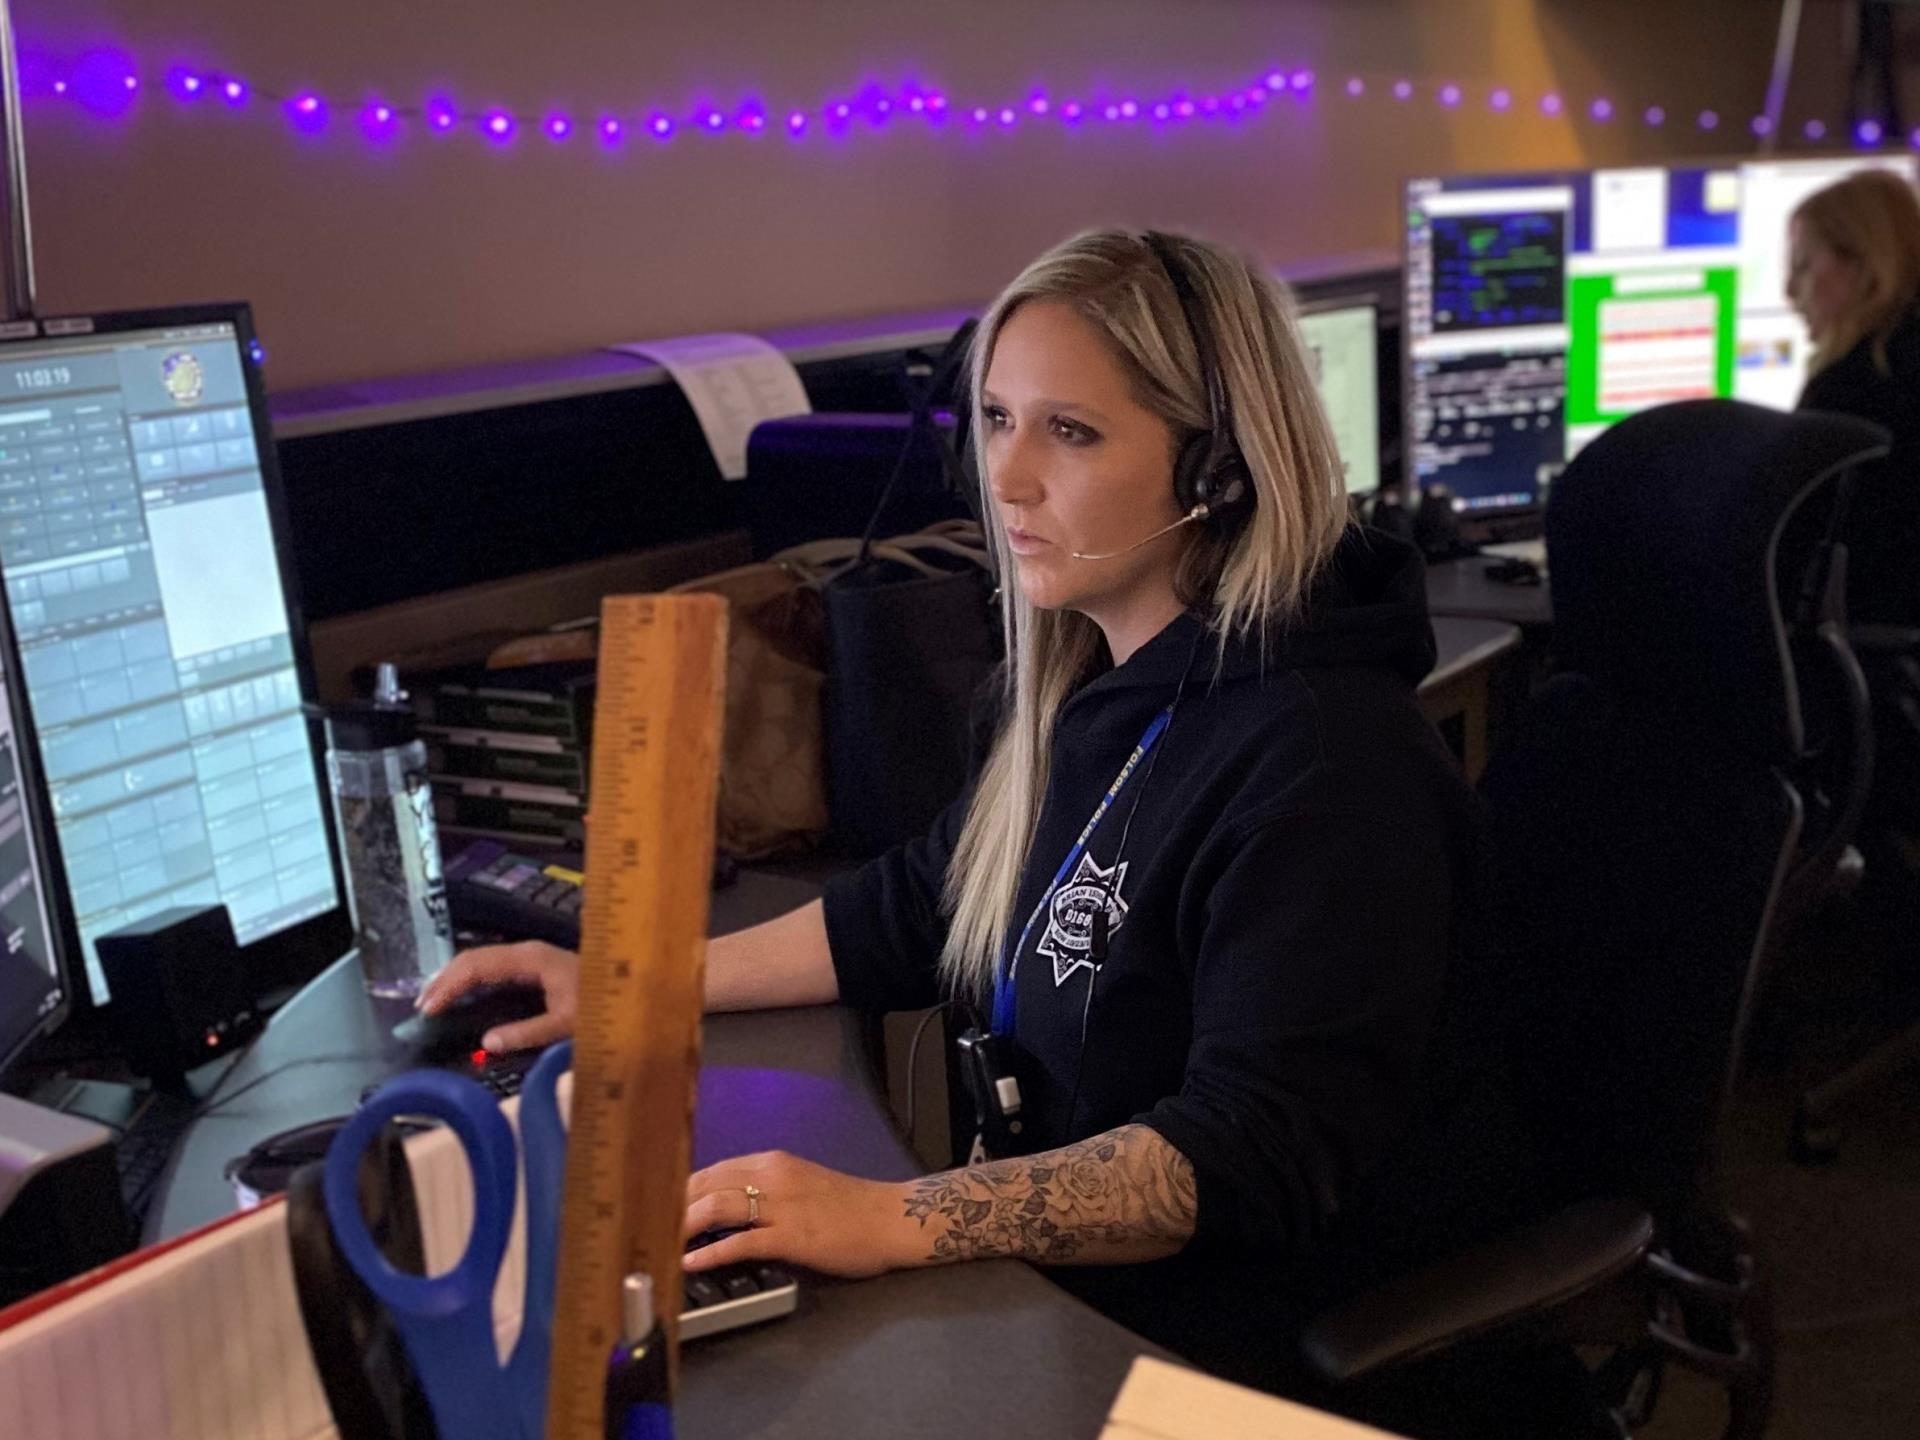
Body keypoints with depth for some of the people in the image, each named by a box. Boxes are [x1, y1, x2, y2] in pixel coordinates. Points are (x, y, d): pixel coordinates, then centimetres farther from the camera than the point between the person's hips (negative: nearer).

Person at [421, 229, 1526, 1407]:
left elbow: (1254, 1156, -27)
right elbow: (921, 910, 14)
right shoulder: (1095, 685, 5)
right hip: (1059, 1287, 7)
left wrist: (897, 1221, -36)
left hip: (1238, 1357, -7)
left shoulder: (1325, 767, -23)